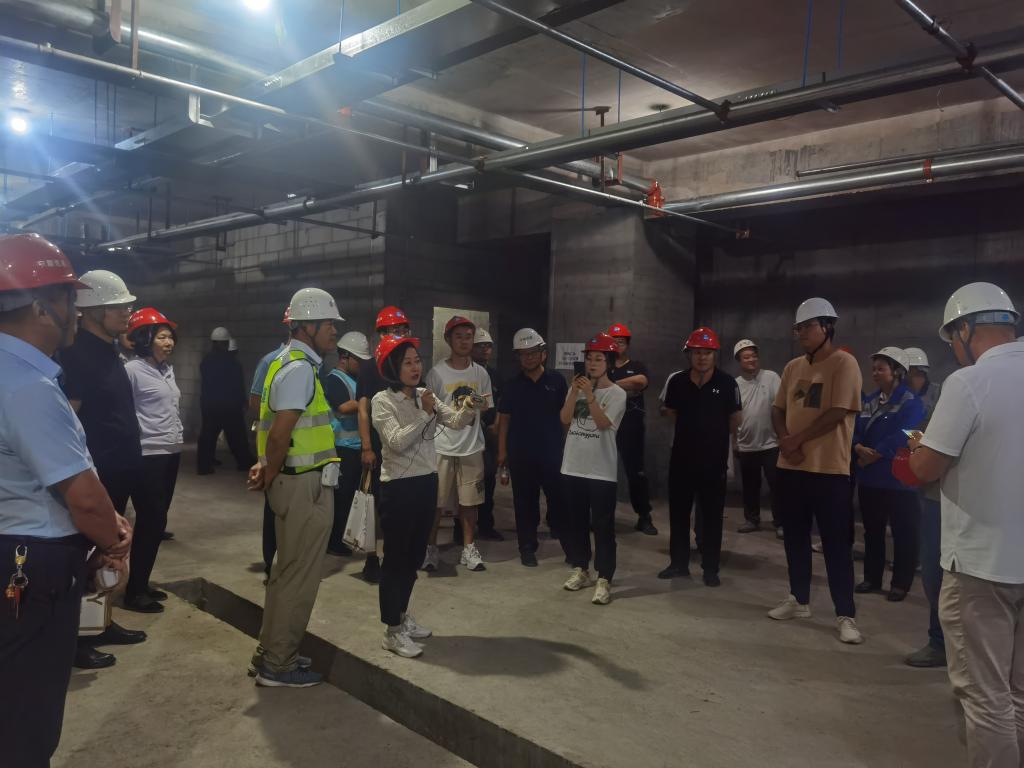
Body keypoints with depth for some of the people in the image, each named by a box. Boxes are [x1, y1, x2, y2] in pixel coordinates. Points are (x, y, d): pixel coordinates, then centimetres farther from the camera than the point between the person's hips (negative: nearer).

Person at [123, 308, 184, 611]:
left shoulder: (167, 369, 12)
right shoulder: (132, 369, -12)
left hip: (170, 453, 8)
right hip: (148, 456, -8)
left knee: (157, 521, 13)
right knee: (150, 521, -4)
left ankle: (142, 583, 25)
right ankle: (134, 589, 10)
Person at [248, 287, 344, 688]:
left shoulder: (287, 362, 14)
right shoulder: (300, 368, -18)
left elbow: (271, 428, 16)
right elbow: (280, 434, -23)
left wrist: (267, 470, 7)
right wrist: (269, 476, -9)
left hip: (296, 482, 10)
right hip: (306, 485, -10)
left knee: (287, 571, 20)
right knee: (299, 576, 2)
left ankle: (271, 652, 33)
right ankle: (278, 666, 15)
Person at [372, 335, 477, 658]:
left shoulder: (425, 396, 8)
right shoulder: (383, 400, -11)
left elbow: (455, 421, -3)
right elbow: (396, 442, -22)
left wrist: (468, 407, -23)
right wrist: (425, 414, -27)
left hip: (427, 482, 7)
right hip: (399, 486, -7)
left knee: (415, 554, 16)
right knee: (396, 557, 1)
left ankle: (401, 615, 32)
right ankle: (392, 631, 11)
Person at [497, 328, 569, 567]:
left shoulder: (557, 381, 1)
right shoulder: (512, 385, 3)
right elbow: (504, 419, 5)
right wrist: (502, 451, 0)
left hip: (552, 452, -1)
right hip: (520, 454, 1)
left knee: (559, 498, 2)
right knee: (525, 502, 7)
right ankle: (527, 548, 19)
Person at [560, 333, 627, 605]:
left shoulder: (617, 393, -5)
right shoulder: (577, 388, 8)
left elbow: (603, 423, -17)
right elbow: (565, 419, -2)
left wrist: (589, 395, -23)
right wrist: (574, 392, -12)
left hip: (602, 470, -5)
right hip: (573, 466, 5)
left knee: (602, 525, -2)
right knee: (575, 521, 14)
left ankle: (604, 579, 3)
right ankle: (580, 569, 28)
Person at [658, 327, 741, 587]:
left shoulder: (727, 383, -9)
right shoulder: (677, 382, -1)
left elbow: (735, 419, 2)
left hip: (714, 459, -3)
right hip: (681, 457, 3)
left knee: (712, 516, 6)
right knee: (678, 513, 10)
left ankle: (710, 568, 17)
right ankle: (679, 563, 24)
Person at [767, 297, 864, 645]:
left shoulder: (844, 363, -9)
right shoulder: (793, 367, 12)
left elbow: (837, 413, -16)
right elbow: (778, 409, 12)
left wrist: (797, 439, -12)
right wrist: (784, 440, -7)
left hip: (829, 469, -6)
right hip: (791, 466, 7)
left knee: (836, 544, -1)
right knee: (795, 537, 14)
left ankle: (846, 615, 7)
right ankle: (799, 600, 28)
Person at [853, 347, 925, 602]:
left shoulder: (911, 402, -10)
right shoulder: (868, 400, 11)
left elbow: (903, 436, -21)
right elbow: (854, 429, 5)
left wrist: (875, 454, -19)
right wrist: (859, 448, -15)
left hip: (898, 478, -6)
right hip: (869, 477, 7)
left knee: (903, 533, 4)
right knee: (872, 530, 15)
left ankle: (901, 583, 15)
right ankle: (872, 577, 26)